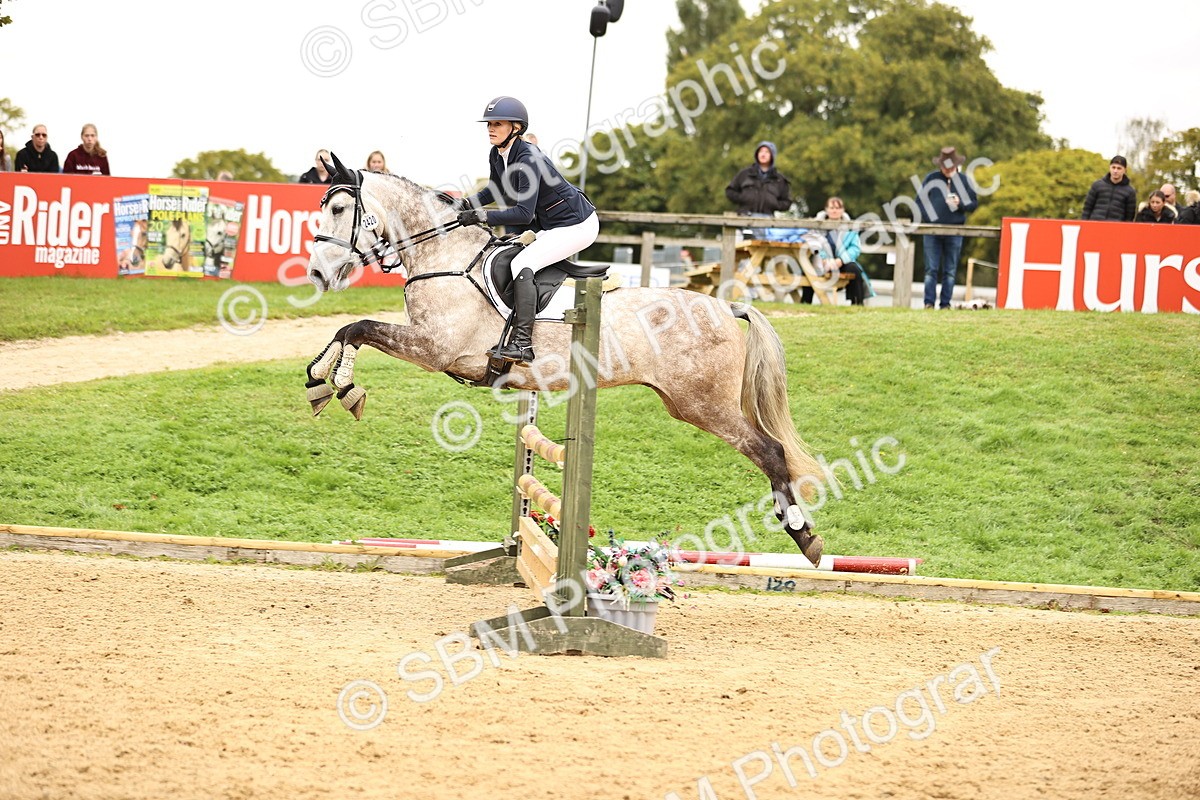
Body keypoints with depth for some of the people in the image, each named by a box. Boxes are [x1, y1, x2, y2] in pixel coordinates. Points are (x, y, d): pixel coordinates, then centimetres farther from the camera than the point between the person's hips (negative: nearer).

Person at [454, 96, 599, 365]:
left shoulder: (528, 159, -28)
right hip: (550, 225, 10)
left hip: (577, 225, -10)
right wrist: (467, 204, 1)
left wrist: (482, 217, -31)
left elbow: (524, 213, -32)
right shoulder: (497, 155, -1)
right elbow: (496, 191, 18)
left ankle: (522, 344, -25)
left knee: (522, 264, -21)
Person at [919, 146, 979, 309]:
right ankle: (929, 303, -1)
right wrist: (925, 216, -8)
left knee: (950, 271, 3)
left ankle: (946, 304, 7)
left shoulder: (963, 181, 5)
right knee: (931, 269, -3)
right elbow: (920, 201, 8)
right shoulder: (931, 179, 4)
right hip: (932, 231, 0)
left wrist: (960, 203, -12)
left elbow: (974, 203, 8)